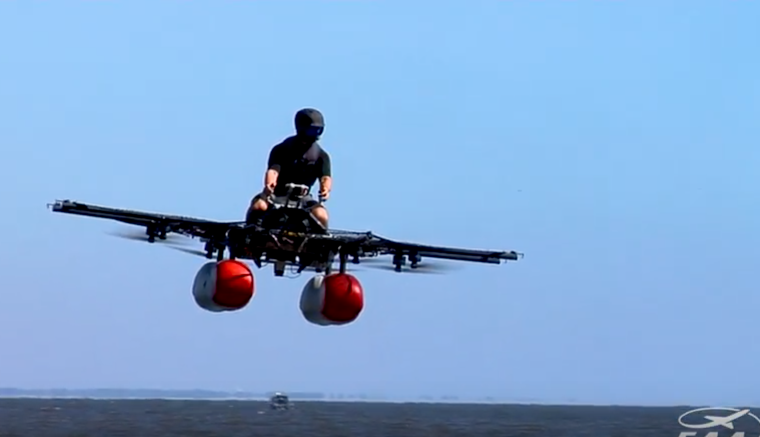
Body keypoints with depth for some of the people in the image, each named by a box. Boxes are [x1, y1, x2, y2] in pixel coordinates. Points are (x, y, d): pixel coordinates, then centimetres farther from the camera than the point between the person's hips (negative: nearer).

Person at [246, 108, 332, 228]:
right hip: (277, 194, -1)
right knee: (259, 206, -32)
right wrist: (269, 184, -45)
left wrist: (326, 188, -39)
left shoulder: (321, 155, 2)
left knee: (321, 215, -27)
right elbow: (273, 170, -19)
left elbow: (326, 177, -13)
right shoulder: (282, 149, -4)